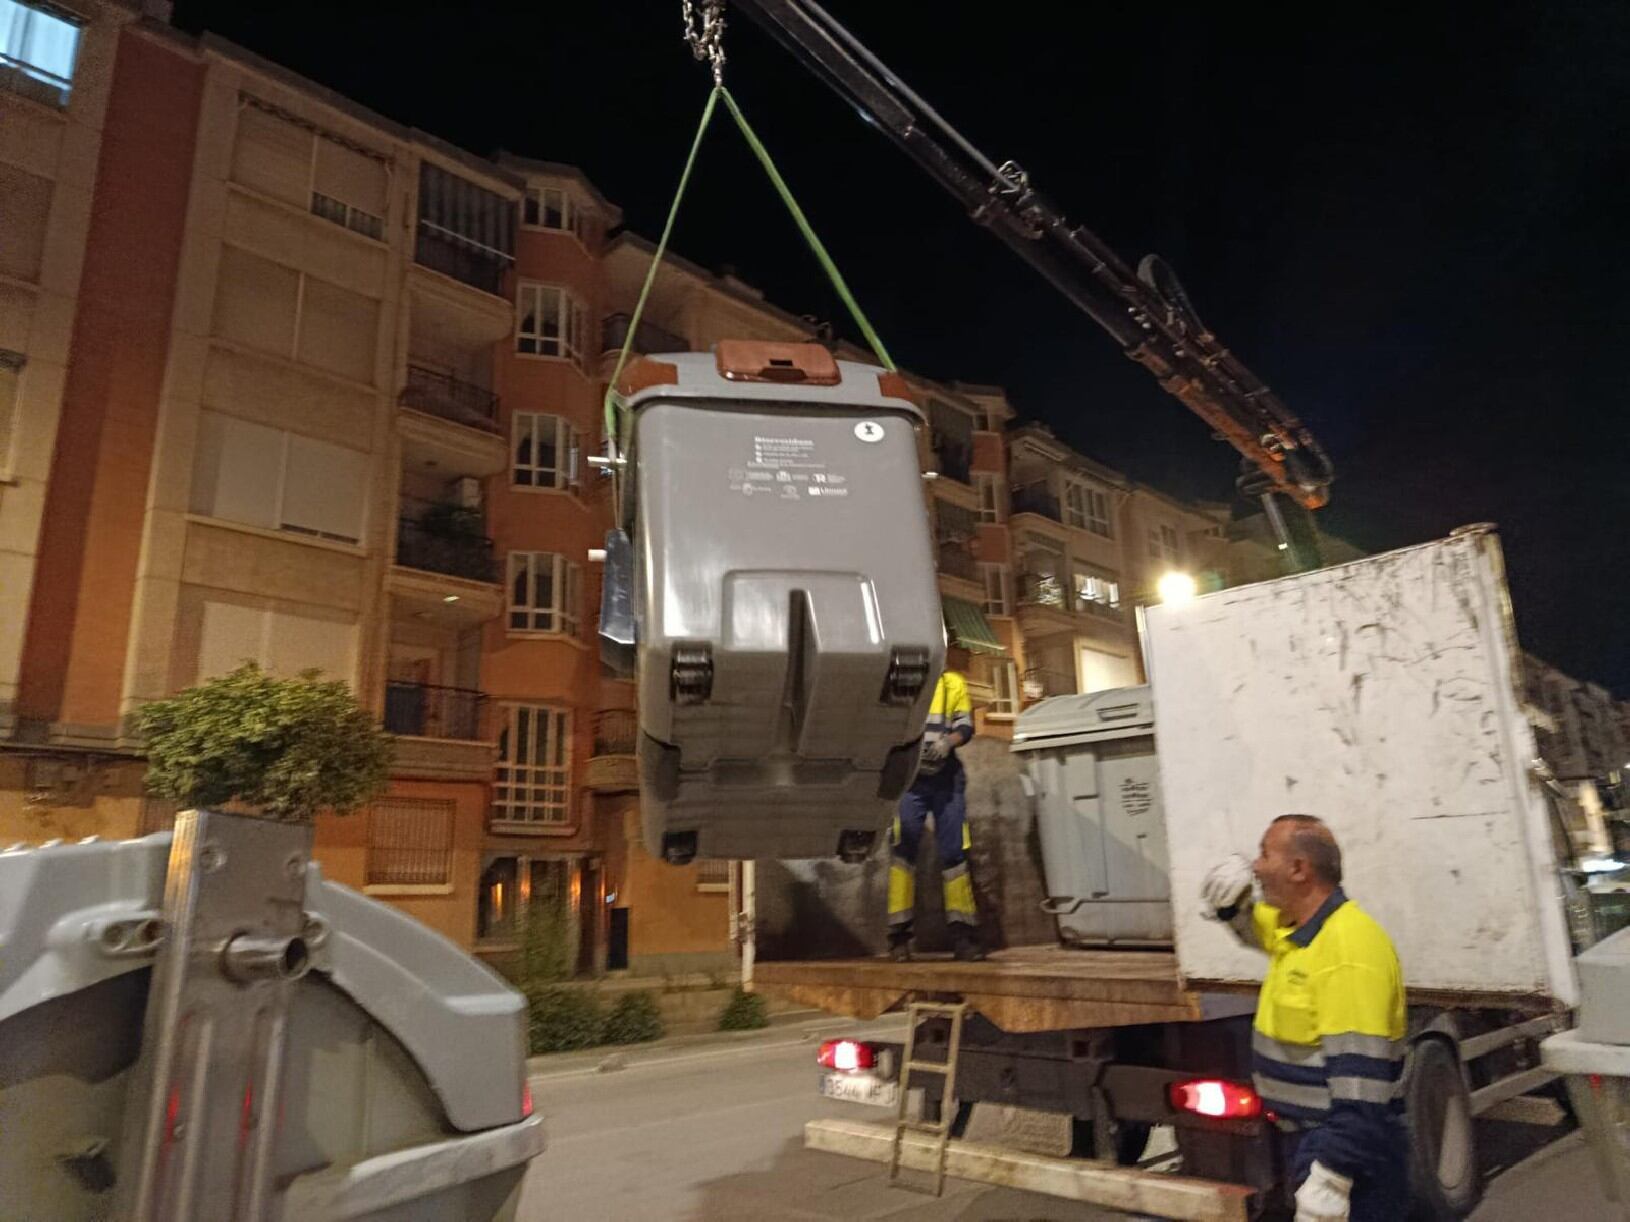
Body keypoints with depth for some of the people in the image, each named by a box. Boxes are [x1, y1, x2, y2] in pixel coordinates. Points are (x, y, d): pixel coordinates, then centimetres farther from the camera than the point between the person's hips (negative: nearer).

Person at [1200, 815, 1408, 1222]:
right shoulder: (1297, 925, 4)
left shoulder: (1348, 948, -26)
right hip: (1310, 1135, 9)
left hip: (1348, 1148, -9)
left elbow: (1360, 1078, -29)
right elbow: (1259, 927, 28)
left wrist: (1331, 1175, -29)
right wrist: (1233, 907, 4)